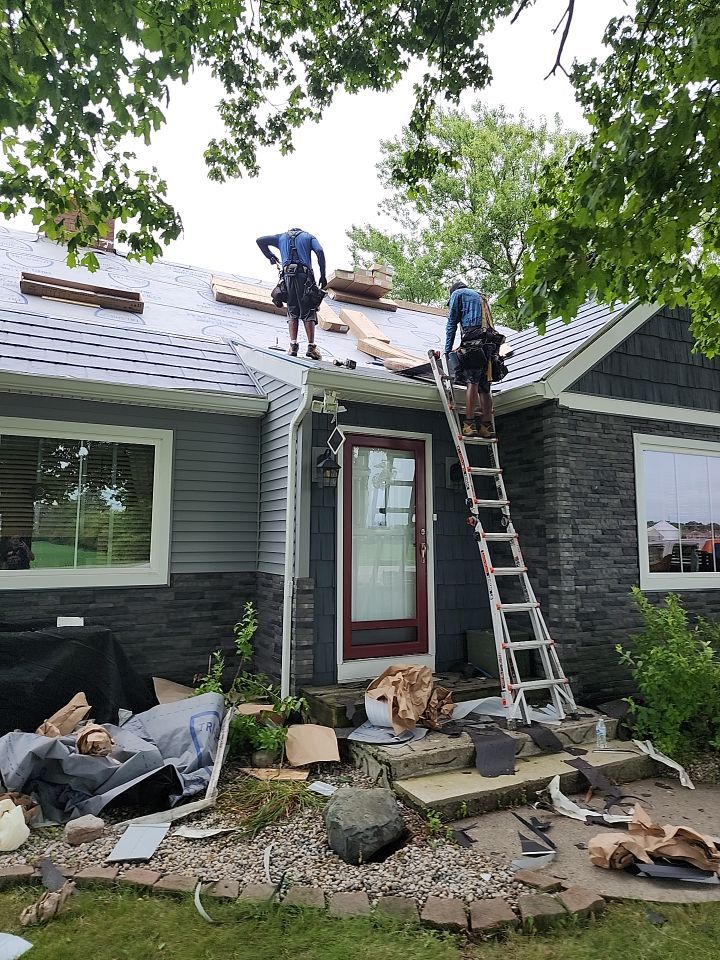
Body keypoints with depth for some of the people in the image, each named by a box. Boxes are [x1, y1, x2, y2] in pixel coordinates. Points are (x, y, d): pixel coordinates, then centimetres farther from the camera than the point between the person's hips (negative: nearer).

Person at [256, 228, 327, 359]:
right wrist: (323, 276, 1)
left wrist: (270, 256, 29)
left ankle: (293, 346, -7)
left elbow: (260, 241, 16)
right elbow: (320, 252, 2)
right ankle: (311, 347, -9)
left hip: (287, 276, 2)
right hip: (304, 275, -1)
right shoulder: (309, 236, 21)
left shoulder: (281, 237, 26)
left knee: (292, 313, 7)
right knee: (308, 313, 0)